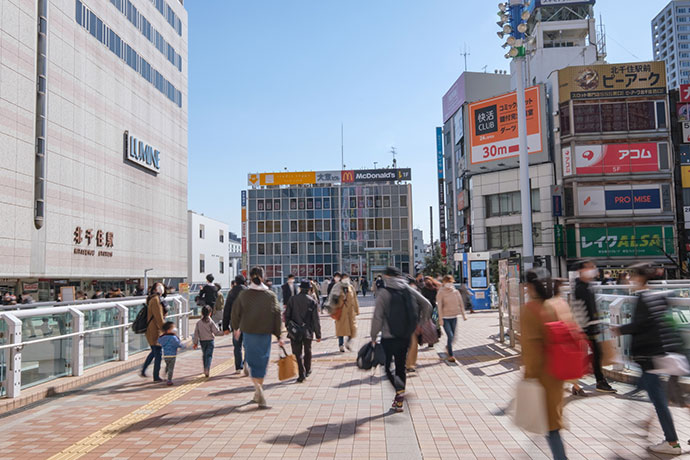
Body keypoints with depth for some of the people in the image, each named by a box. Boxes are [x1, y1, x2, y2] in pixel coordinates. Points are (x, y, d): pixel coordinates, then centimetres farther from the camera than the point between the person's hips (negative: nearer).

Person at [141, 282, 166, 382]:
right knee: (158, 353, -1)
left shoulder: (151, 299, 13)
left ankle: (143, 371, 28)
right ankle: (156, 376, 7)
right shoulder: (155, 300, -18)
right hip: (155, 331, -10)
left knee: (154, 352, 22)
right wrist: (165, 330, -17)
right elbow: (159, 318, -21)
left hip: (150, 331, 10)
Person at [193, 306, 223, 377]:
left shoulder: (198, 322, 0)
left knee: (204, 355, 19)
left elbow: (196, 333, 2)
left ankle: (205, 369, 27)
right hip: (210, 341, -3)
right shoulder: (211, 322, -10)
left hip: (202, 341, 3)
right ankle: (207, 369, -20)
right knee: (209, 355, -3)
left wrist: (195, 343, 8)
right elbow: (216, 332, -14)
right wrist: (223, 332, -4)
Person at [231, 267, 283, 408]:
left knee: (251, 360, 5)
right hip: (265, 333, 1)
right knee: (262, 361, 13)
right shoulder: (271, 295, -3)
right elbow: (277, 316, -3)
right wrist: (278, 336, 3)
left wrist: (236, 328, 24)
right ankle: (258, 396, 21)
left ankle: (257, 387, -20)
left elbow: (235, 312, 6)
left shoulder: (244, 294, -2)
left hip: (249, 331, 0)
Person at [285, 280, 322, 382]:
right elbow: (316, 320, -5)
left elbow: (287, 315, 0)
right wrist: (318, 334, 1)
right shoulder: (312, 302, -5)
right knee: (307, 351, 20)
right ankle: (307, 370, 34)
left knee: (298, 353, 4)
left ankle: (302, 374, -4)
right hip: (308, 331, 1)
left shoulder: (292, 299, -2)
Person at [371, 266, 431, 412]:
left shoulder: (384, 292, -11)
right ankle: (399, 401, 20)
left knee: (388, 367, 6)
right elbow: (427, 305, 3)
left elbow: (378, 317, -14)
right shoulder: (409, 290, 3)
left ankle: (399, 390, -18)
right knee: (401, 367, 15)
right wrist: (419, 322, 15)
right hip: (405, 337, 5)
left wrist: (373, 337, -5)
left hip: (389, 338, -5)